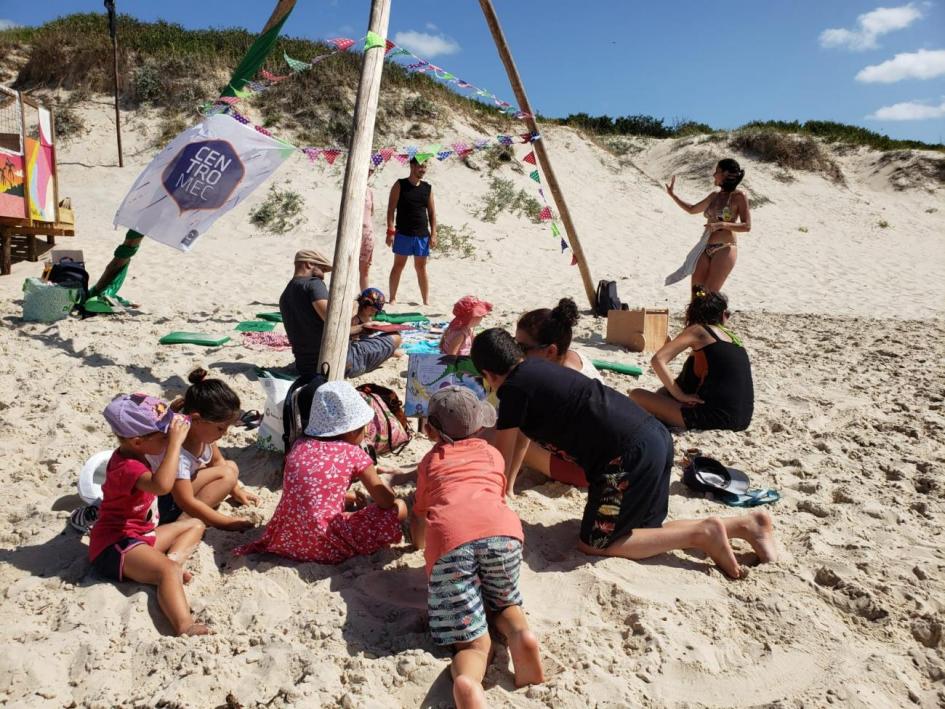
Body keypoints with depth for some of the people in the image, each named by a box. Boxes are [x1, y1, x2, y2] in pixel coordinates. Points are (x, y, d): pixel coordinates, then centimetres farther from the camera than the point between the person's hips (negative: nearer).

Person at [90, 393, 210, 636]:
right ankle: (185, 627, -54)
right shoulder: (127, 467, -26)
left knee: (195, 525, 16)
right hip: (116, 545, -11)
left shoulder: (132, 453, 6)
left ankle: (173, 558, -12)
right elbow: (161, 484, -47)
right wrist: (175, 441, -42)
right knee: (168, 571, -34)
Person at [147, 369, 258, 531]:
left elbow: (217, 461, 9)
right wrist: (228, 522, -24)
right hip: (160, 501, -9)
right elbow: (186, 503, -29)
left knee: (231, 467, 5)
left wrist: (236, 490, 6)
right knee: (227, 474, -17)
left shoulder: (203, 430, -11)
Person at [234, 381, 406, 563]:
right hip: (325, 543, -6)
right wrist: (378, 480, 21)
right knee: (399, 508, 2)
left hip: (287, 537, 6)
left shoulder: (300, 444, 11)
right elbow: (387, 501, 1)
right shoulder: (354, 454, -4)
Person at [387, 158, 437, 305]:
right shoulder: (400, 185, -1)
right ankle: (393, 298, 9)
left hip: (422, 235, 3)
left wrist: (433, 234, 3)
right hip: (403, 233, -3)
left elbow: (432, 212, 11)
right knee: (398, 265, 1)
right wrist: (390, 231, -13)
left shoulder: (427, 188, 10)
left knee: (421, 268, 8)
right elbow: (391, 209, -4)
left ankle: (426, 301, 12)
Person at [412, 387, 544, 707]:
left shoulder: (430, 461, 31)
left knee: (473, 639, 7)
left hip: (449, 539, -1)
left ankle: (467, 682, -27)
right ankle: (521, 634, -4)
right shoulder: (493, 454, 33)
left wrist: (419, 542, 58)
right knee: (504, 603, 30)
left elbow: (418, 535, 35)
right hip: (501, 530, 2)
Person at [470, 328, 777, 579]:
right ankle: (745, 524, 13)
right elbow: (522, 433, 31)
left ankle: (701, 534, 0)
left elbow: (501, 458, 4)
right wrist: (508, 486, 40)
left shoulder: (513, 389, -7)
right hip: (655, 436, 9)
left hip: (629, 456, -9)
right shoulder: (536, 369, 18)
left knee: (594, 543, 5)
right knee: (642, 532, 20)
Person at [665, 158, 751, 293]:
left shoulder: (738, 196, -5)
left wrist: (722, 224, -23)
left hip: (725, 249, -6)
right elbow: (692, 209, 26)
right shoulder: (715, 196, 13)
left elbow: (747, 226, -11)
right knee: (695, 293, 2)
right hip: (706, 249, 6)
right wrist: (672, 194, 23)